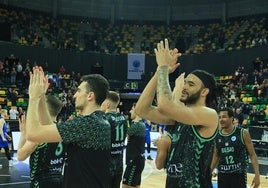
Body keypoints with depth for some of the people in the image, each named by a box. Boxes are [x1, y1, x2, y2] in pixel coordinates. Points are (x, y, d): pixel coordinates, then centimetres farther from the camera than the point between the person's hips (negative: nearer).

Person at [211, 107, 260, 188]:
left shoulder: (243, 133, -8)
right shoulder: (217, 136, 2)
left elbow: (252, 154, -6)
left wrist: (257, 175, -12)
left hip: (238, 173, -4)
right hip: (222, 174, 4)